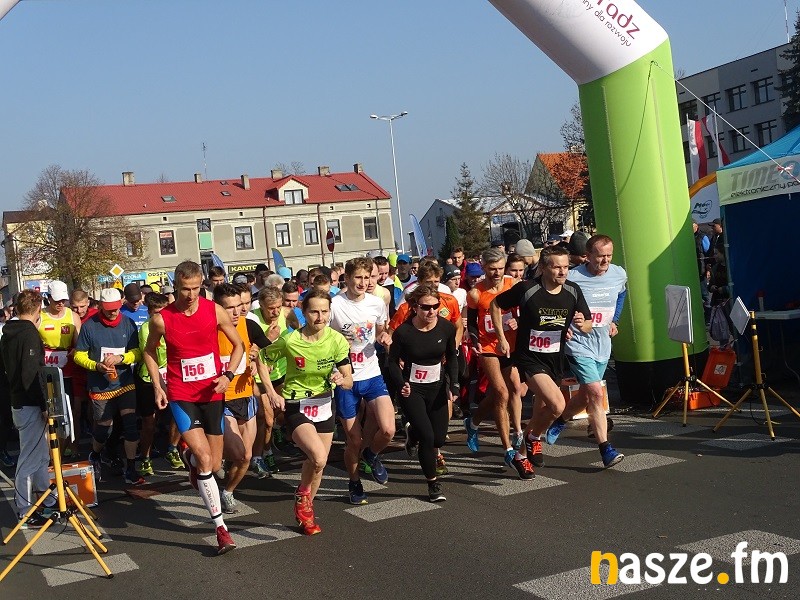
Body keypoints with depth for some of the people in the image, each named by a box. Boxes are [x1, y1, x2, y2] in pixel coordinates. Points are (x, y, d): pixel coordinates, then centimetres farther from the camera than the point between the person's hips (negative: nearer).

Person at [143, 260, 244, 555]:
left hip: (212, 392, 2)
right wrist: (157, 385, 1)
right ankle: (220, 526, -10)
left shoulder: (215, 311, -5)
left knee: (214, 464, 8)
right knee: (204, 458, -18)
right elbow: (150, 351, 11)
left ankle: (190, 457, 47)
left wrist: (227, 375, -9)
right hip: (181, 394, -2)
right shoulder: (161, 319, -7)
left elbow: (238, 345, 6)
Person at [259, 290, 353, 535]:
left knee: (317, 464, 12)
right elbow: (262, 358, -2)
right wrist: (271, 392, -9)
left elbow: (349, 381, -10)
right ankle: (301, 495, 6)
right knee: (318, 458, -25)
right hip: (296, 407, -4)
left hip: (324, 405, 4)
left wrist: (340, 379, -33)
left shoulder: (337, 340, -12)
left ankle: (305, 513, 37)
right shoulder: (290, 341, -19)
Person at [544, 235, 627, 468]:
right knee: (596, 394, -17)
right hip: (579, 344, -6)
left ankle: (559, 421, 44)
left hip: (603, 345, 6)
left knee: (585, 396, 17)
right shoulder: (572, 278, -19)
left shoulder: (619, 274, -2)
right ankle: (606, 450, -12)